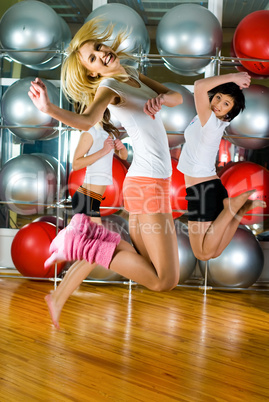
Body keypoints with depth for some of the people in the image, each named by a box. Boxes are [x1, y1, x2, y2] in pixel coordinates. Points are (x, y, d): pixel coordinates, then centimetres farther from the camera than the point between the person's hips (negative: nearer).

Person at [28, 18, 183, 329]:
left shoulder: (132, 74, 13)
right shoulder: (108, 86, -11)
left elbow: (177, 98, 6)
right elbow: (86, 121, -32)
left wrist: (160, 98, -17)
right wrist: (49, 109, -51)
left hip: (144, 183, 9)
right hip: (148, 185, -9)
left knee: (142, 259, 18)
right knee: (165, 280, -6)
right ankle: (81, 242, -6)